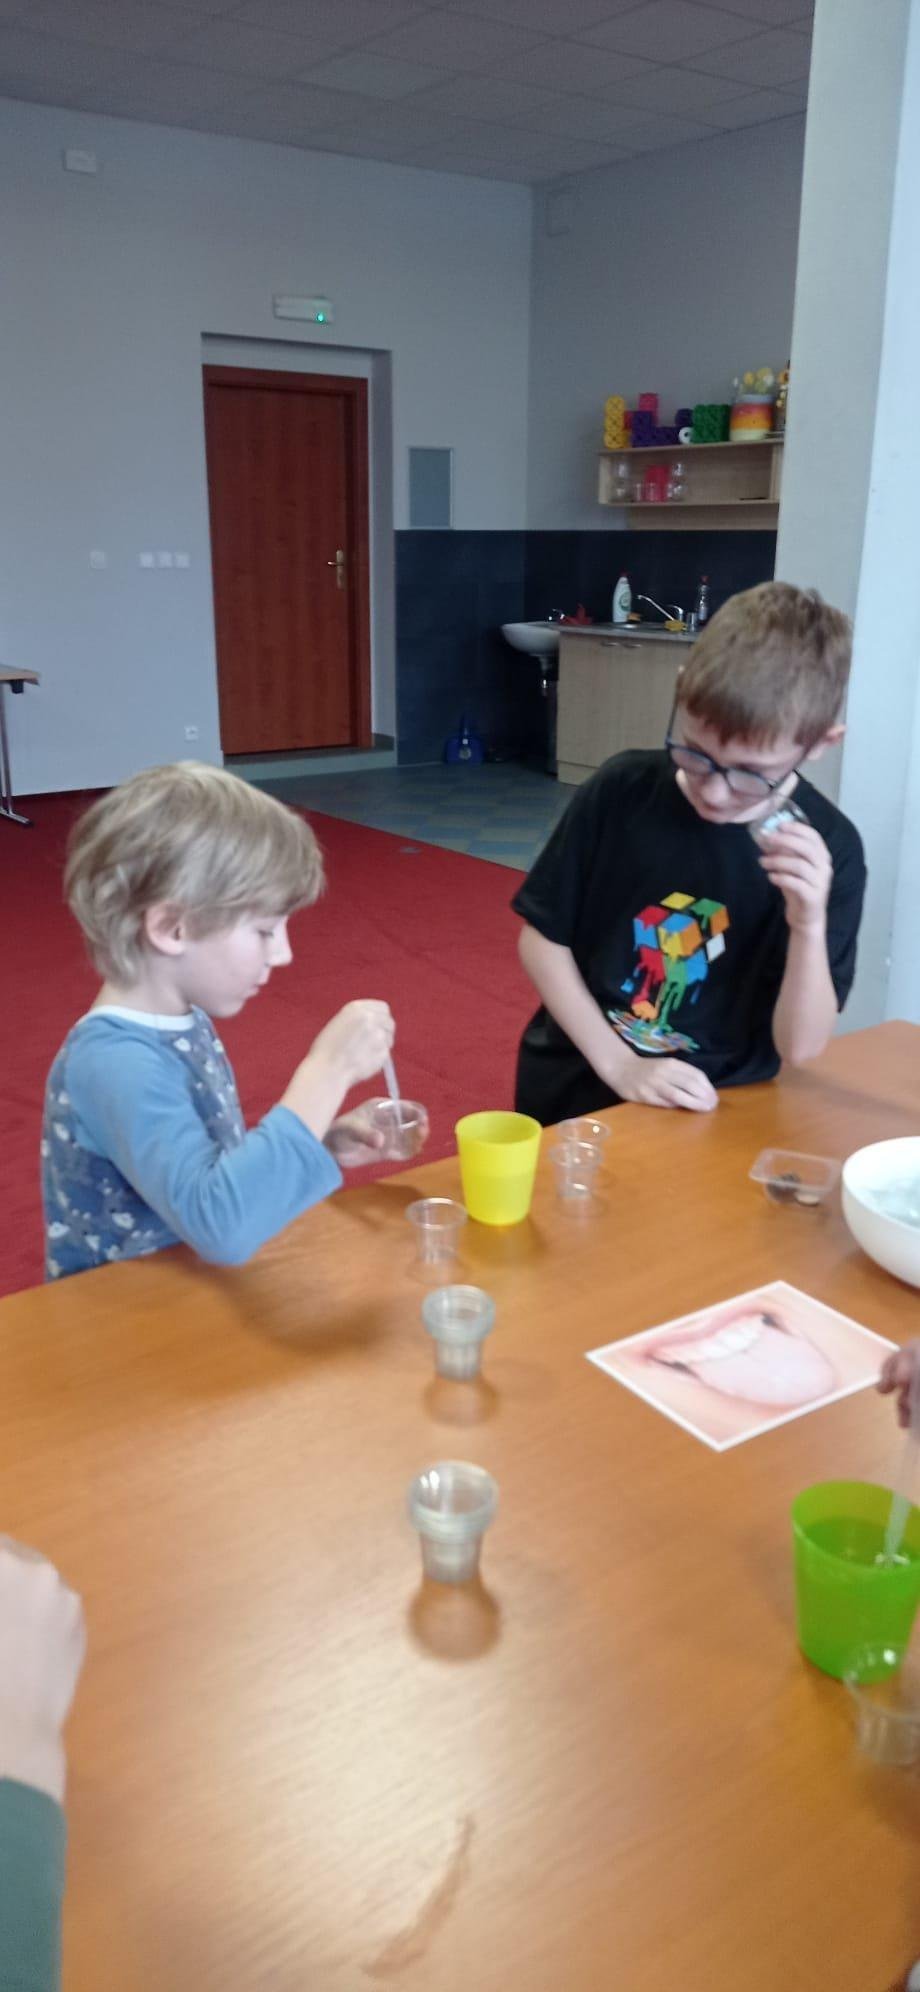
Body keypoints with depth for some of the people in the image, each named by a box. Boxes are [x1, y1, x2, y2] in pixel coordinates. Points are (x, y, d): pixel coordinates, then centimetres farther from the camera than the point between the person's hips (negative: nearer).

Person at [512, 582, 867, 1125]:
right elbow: (542, 938, -1)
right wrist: (619, 1065, -10)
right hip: (573, 1089, 2)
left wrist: (809, 924, -25)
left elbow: (800, 1046, -9)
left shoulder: (829, 848, -10)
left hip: (713, 1111, -1)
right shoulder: (623, 790, -8)